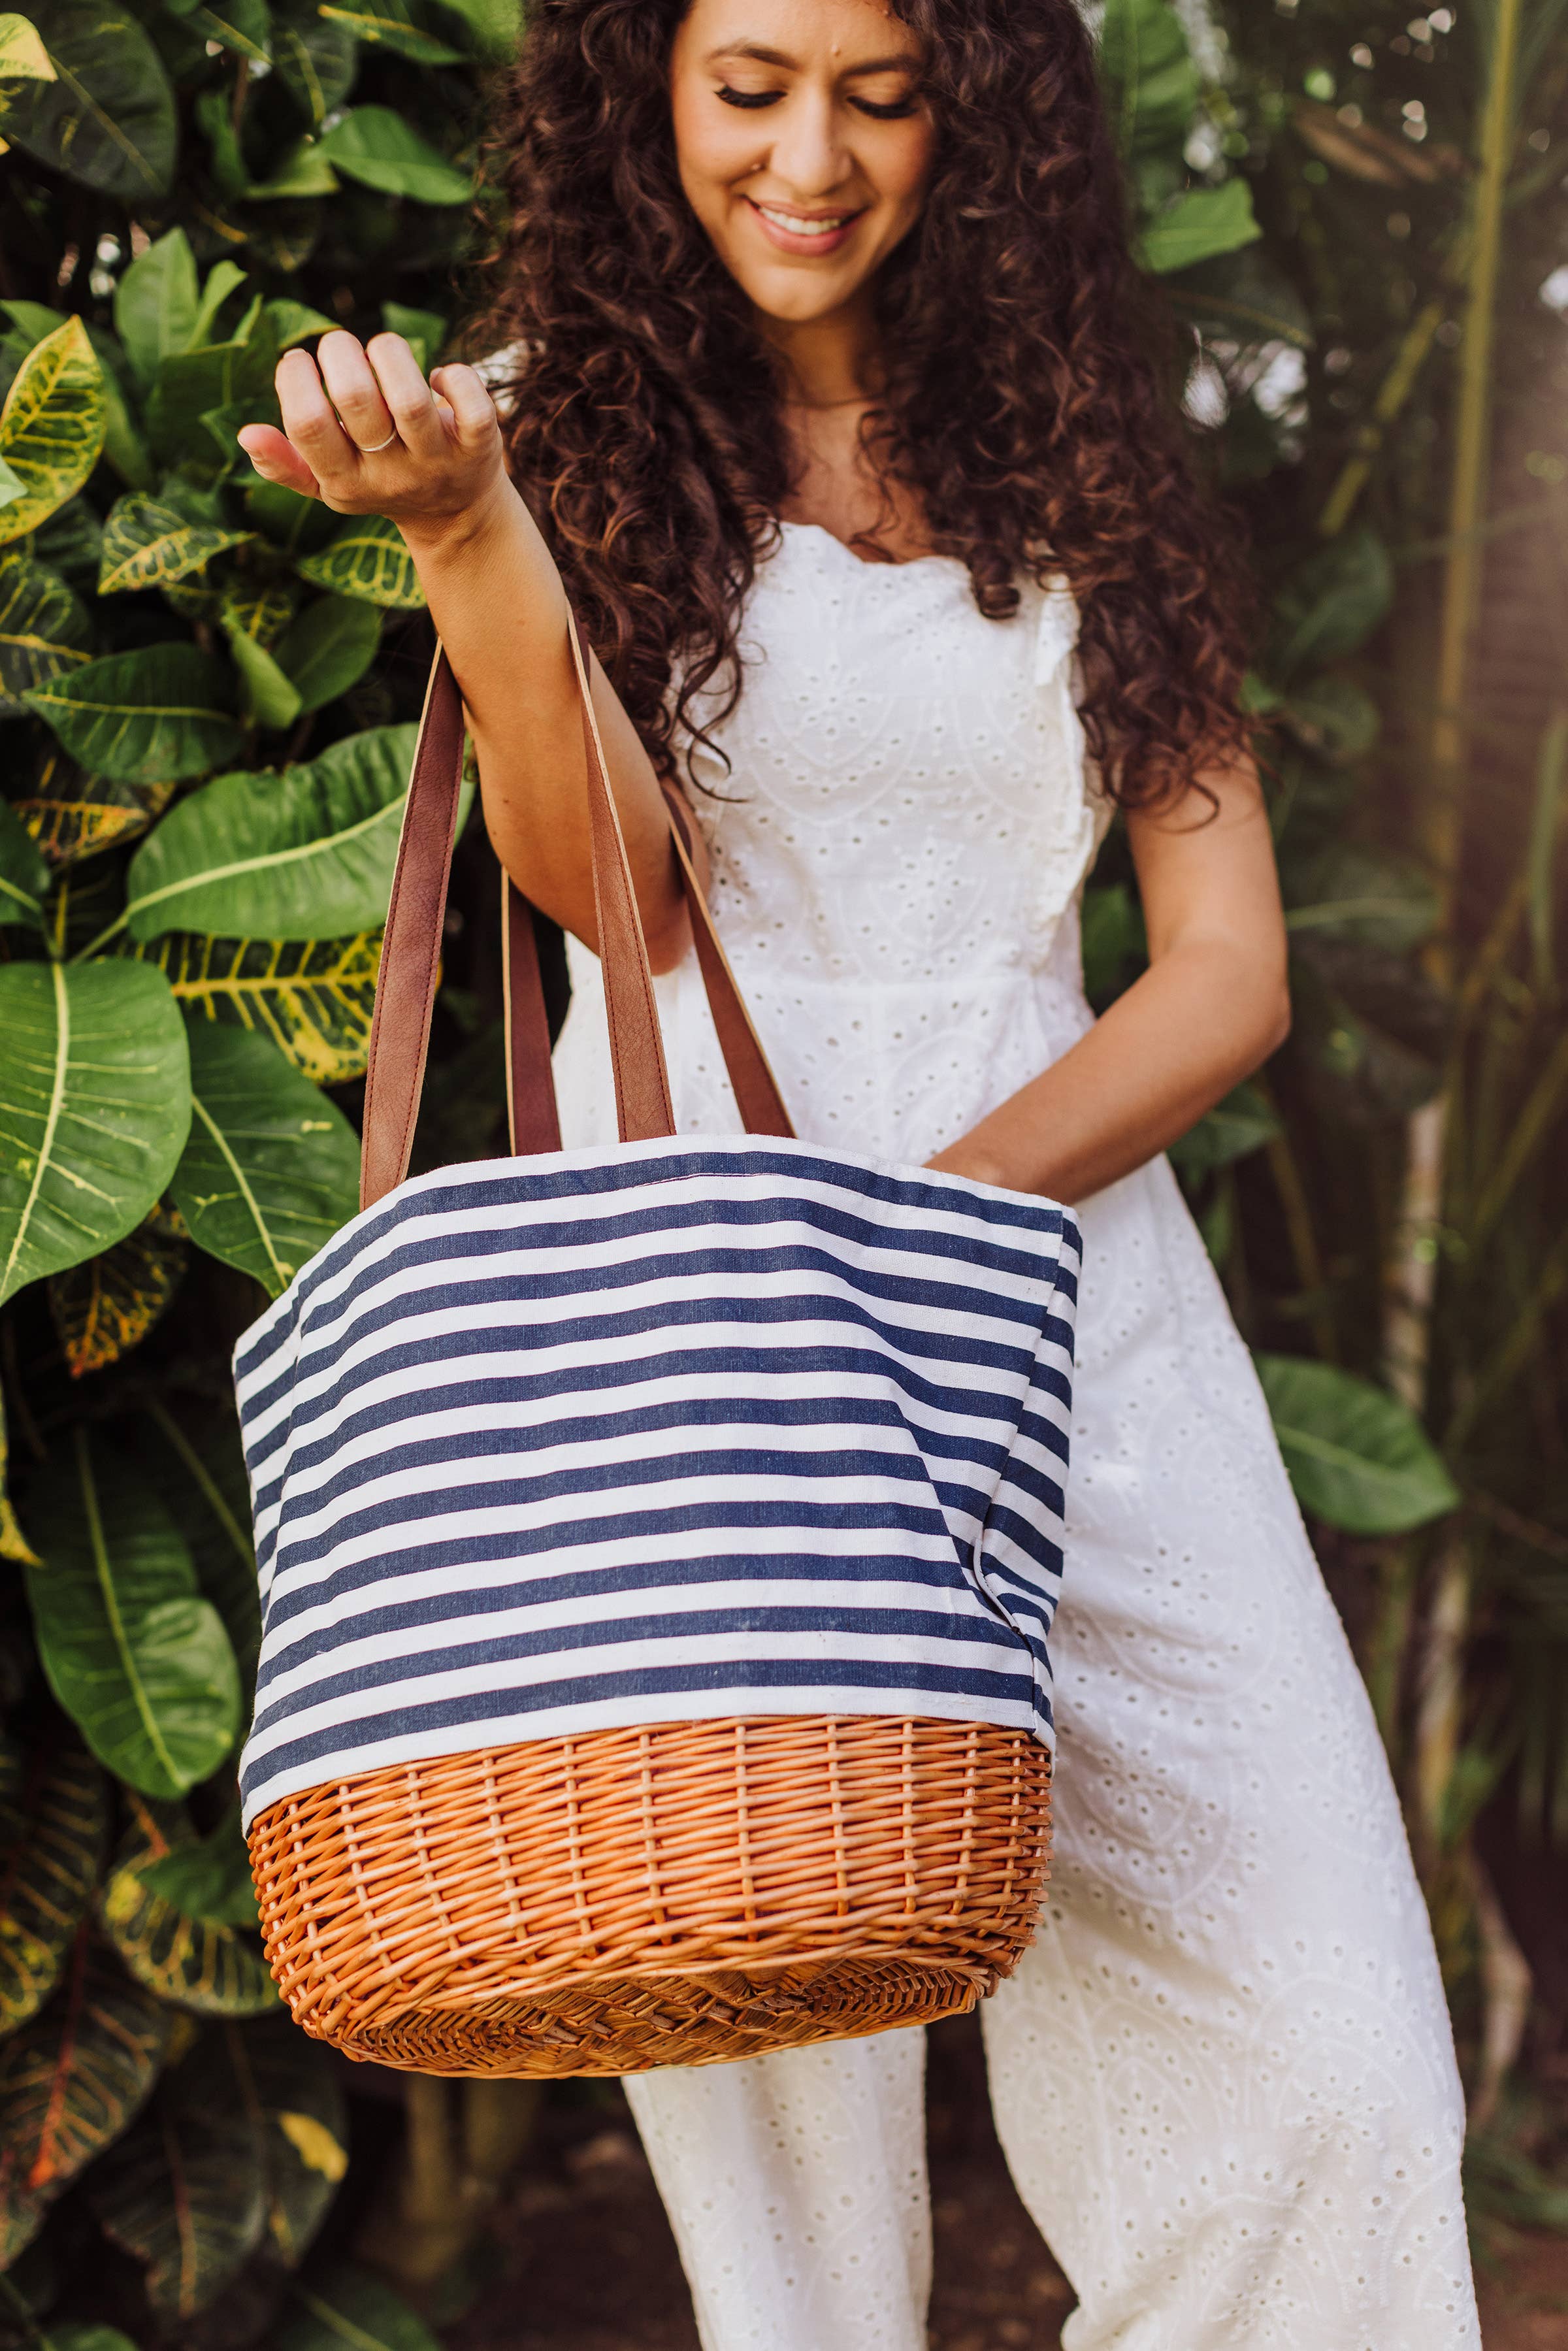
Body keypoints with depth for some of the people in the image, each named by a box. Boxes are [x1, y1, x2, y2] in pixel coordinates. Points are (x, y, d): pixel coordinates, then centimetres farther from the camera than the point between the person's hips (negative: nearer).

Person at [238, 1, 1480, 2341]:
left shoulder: (1078, 466, 14)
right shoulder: (570, 425, 9)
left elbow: (1229, 967, 7)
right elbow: (601, 883, -6)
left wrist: (950, 1198, -9)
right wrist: (464, 525, -20)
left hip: (1069, 1255, 2)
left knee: (1332, 2081, -7)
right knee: (768, 2042, -6)